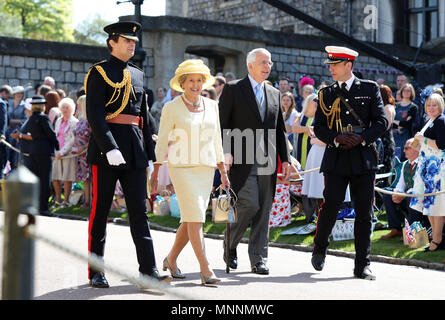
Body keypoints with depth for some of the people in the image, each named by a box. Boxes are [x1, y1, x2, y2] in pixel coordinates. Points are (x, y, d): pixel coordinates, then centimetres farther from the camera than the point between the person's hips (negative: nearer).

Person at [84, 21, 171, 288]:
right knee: (100, 212, 2)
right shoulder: (99, 73, -3)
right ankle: (96, 273, 11)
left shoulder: (138, 75, 17)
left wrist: (149, 153, 15)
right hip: (106, 149, -5)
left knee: (140, 211, 2)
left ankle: (149, 270, 2)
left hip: (134, 152, 6)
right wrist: (110, 148, -23)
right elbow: (94, 114, -13)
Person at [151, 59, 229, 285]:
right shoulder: (172, 108, -3)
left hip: (206, 168, 5)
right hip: (182, 167, -5)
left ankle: (171, 259, 26)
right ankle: (206, 270, -14)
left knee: (191, 220, 8)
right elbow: (162, 141, 0)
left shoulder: (211, 106, 10)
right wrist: (155, 171, -4)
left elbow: (216, 140, 15)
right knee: (195, 217, -14)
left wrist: (223, 171, 13)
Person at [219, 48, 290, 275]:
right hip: (243, 161, -5)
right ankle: (229, 245, 11)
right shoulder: (233, 89, 1)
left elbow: (279, 129, 19)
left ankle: (259, 259, 10)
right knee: (249, 205, -14)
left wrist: (285, 159, 12)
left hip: (267, 162, 5)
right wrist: (226, 152, -15)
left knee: (263, 212, 4)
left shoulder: (274, 94, 17)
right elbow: (222, 124, -4)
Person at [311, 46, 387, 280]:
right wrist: (337, 138, -11)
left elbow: (381, 121, 1)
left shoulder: (370, 89, 6)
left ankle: (362, 265, 8)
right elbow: (318, 128, 7)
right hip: (336, 158, 0)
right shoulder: (326, 94, 10)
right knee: (330, 206, -6)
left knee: (364, 212, 1)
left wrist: (361, 138, -13)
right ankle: (319, 249, 20)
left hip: (364, 158, 0)